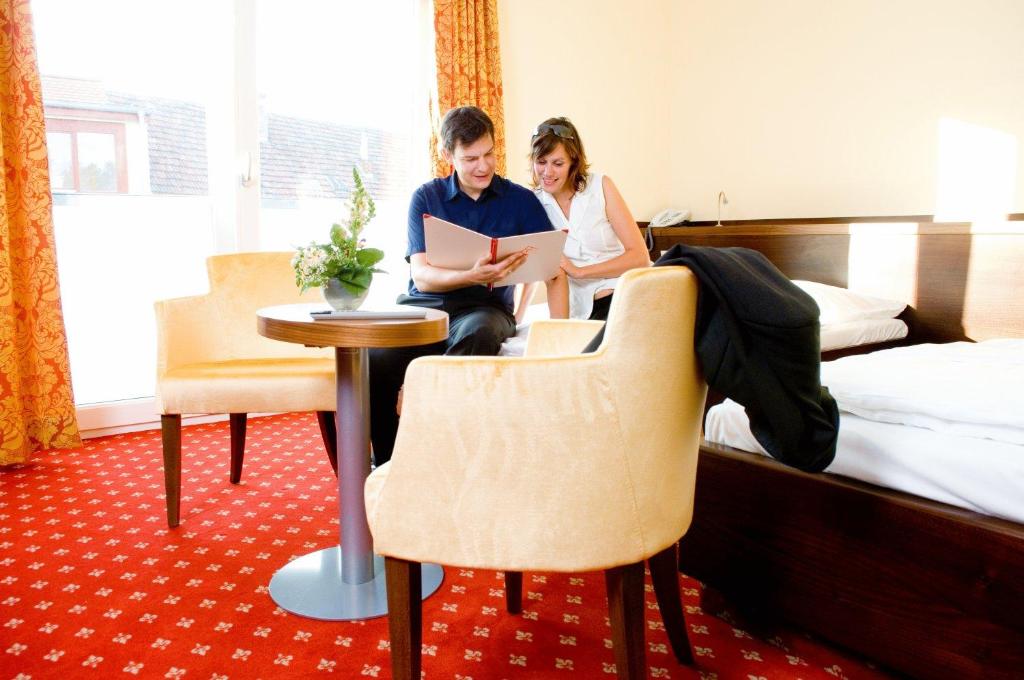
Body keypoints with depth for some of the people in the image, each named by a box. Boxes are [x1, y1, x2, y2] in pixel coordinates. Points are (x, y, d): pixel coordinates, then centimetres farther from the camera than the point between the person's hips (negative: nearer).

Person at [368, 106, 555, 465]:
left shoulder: (521, 200, 8)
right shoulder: (426, 197, 8)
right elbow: (422, 276, -4)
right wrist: (472, 276, -24)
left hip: (485, 307, -1)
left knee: (477, 332, -39)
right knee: (375, 357, -31)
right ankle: (386, 462, -9)